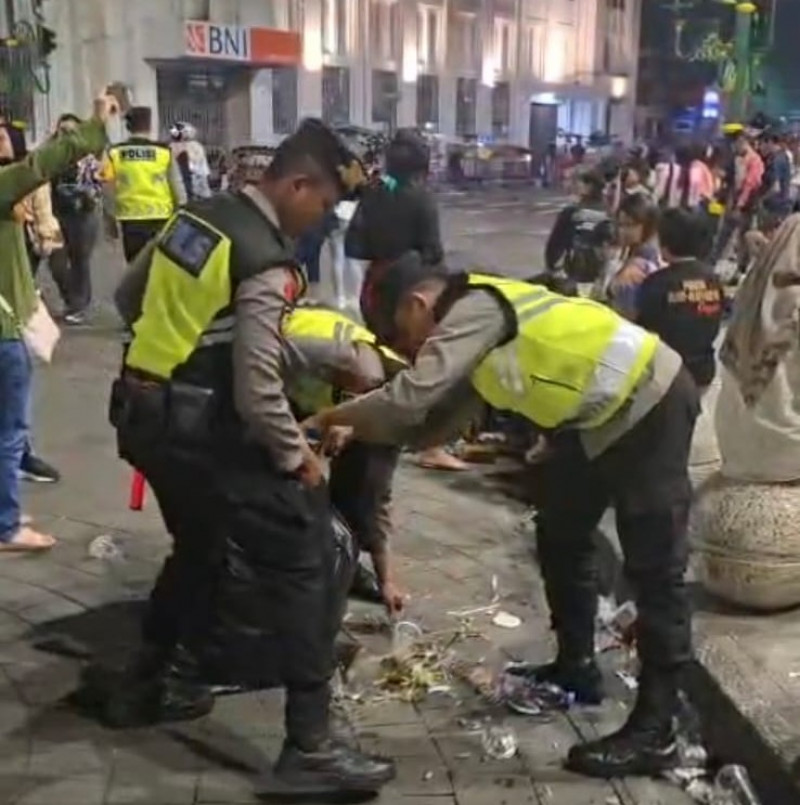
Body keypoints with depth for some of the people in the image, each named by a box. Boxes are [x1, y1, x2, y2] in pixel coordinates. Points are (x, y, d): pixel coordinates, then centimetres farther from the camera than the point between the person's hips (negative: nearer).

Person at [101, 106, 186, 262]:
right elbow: (177, 187, -1)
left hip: (130, 219, 1)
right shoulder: (164, 152, -5)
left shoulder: (114, 153, -1)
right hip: (161, 217, -1)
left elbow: (108, 190, 2)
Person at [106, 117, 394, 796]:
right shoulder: (268, 263, -19)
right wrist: (297, 456, -7)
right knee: (301, 559, -2)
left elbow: (129, 300, 18)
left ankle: (148, 684, 41)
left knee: (201, 548, 28)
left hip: (144, 415, 9)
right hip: (202, 431, -9)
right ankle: (309, 746, 0)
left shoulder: (195, 217, 6)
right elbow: (258, 393, -22)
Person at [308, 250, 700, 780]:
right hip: (603, 414, 10)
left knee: (653, 565, -8)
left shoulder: (475, 310, -20)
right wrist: (356, 431, 0)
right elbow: (433, 418, 10)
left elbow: (411, 398, -25)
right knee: (561, 534, 18)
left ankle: (655, 732, -4)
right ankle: (577, 668, 31)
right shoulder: (471, 324, 10)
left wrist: (332, 416, -13)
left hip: (651, 403, -10)